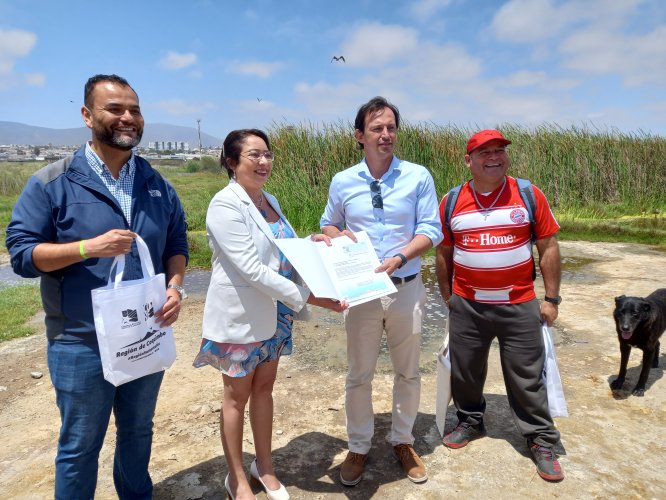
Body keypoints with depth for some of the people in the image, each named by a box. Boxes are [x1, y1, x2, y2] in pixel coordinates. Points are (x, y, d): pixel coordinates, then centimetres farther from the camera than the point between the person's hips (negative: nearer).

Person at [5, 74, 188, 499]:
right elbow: (21, 252, -9)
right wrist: (89, 247, -24)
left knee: (138, 432, 23)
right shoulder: (53, 182, -8)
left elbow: (177, 243, 8)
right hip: (82, 343, -4)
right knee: (79, 446, 14)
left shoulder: (158, 186, 3)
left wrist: (175, 286, -10)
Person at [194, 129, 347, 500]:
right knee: (238, 395, 11)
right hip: (240, 317, -7)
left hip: (274, 314, 7)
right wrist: (310, 298, -30)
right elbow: (252, 269, -28)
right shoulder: (225, 205, -20)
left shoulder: (270, 201, 5)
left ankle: (264, 465, 38)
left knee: (264, 388, 19)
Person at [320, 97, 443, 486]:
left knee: (408, 372, 15)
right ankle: (359, 446, 32)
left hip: (408, 289, 0)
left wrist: (399, 257, -22)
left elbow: (431, 230, -6)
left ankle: (403, 440, 38)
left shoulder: (418, 177, -5)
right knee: (360, 375, 11)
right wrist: (338, 237, -11)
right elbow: (328, 225, 13)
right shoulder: (342, 181, 0)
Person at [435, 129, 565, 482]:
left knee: (526, 377, 10)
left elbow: (548, 247, 0)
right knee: (464, 371, 16)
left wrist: (551, 298, -2)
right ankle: (470, 423, 39)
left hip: (520, 306, -1)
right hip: (467, 307, 2)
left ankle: (542, 441, 28)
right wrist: (447, 298, 9)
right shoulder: (451, 201, -1)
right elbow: (444, 253, 7)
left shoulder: (529, 194, -4)